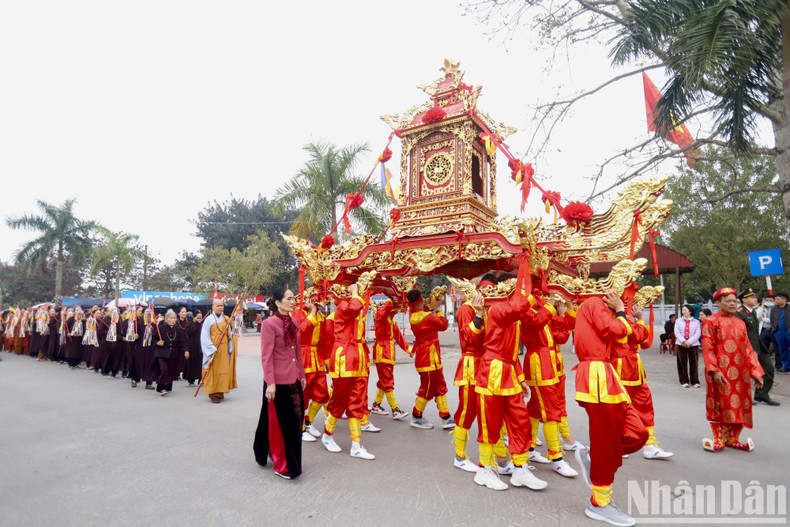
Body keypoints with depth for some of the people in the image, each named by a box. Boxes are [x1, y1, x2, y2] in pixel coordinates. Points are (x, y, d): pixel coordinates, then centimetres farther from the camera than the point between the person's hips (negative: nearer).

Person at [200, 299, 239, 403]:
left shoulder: (226, 319, 8)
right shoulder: (209, 319, -5)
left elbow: (229, 335, 10)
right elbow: (205, 336, -8)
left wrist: (230, 348, 1)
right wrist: (212, 349, -16)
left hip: (224, 349, 4)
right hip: (213, 350, -4)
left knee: (224, 370, 6)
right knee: (213, 371, -2)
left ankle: (220, 392, 17)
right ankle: (213, 394, 6)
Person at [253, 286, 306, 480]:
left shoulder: (294, 323, 8)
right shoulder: (269, 324, -13)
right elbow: (266, 356, -15)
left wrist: (302, 375, 15)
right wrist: (270, 383, -18)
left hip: (294, 380, 7)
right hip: (278, 382, -7)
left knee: (294, 421, 15)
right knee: (280, 423, 6)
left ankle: (292, 462, 34)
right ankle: (281, 466, 23)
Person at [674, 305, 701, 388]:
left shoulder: (696, 322, 6)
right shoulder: (678, 321, 11)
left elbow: (697, 334, -3)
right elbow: (677, 332, 1)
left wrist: (689, 342, -15)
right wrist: (683, 341, -14)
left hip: (693, 345, -1)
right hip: (681, 344, 1)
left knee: (694, 363, 2)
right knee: (682, 363, 2)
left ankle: (695, 381, 13)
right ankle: (684, 381, 10)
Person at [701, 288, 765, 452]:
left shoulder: (740, 323, 15)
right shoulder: (711, 321, -3)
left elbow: (748, 349, 15)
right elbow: (707, 349, -9)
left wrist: (756, 371, 8)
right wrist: (714, 370, -18)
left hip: (741, 373, 6)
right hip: (721, 373, -6)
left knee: (739, 405, 9)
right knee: (720, 404, 0)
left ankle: (732, 439, 23)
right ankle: (719, 439, 11)